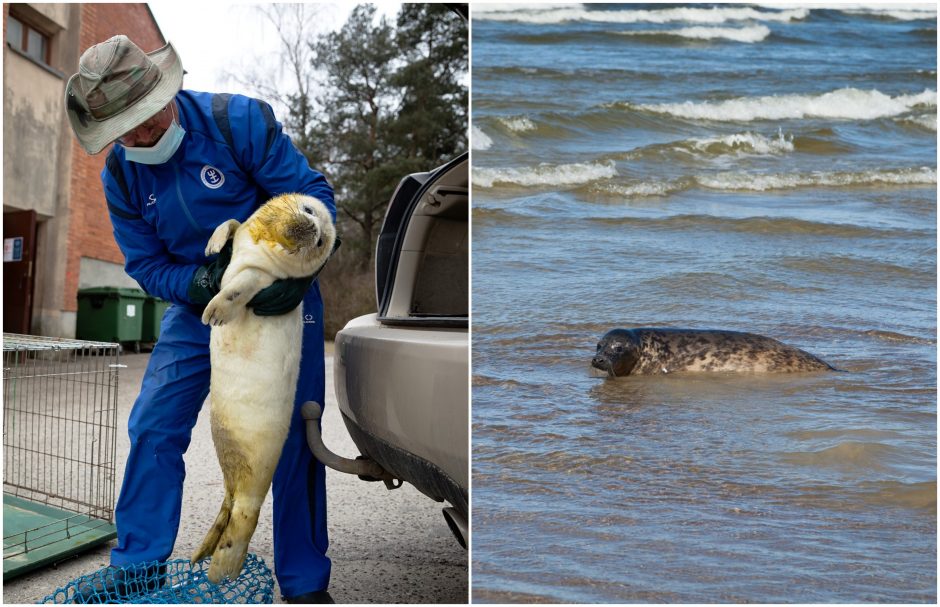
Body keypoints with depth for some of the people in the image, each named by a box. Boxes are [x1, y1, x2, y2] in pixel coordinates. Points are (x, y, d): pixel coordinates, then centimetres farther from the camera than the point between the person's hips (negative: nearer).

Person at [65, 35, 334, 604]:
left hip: (283, 299, -4)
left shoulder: (240, 120, -19)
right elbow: (144, 263, -1)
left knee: (296, 438, -3)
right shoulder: (121, 175, -3)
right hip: (198, 308, 4)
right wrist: (201, 282, -23)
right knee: (153, 429, -2)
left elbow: (313, 193, -19)